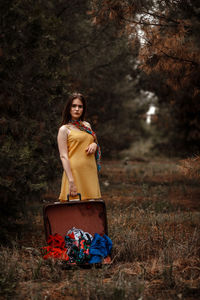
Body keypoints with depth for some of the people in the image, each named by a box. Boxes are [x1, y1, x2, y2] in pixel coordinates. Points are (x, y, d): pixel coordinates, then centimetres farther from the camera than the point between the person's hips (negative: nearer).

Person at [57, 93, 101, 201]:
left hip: (91, 172, 6)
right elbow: (63, 156, -9)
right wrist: (71, 181, -19)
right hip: (75, 172, -6)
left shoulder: (87, 125, 16)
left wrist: (94, 144, 3)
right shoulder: (64, 129, -1)